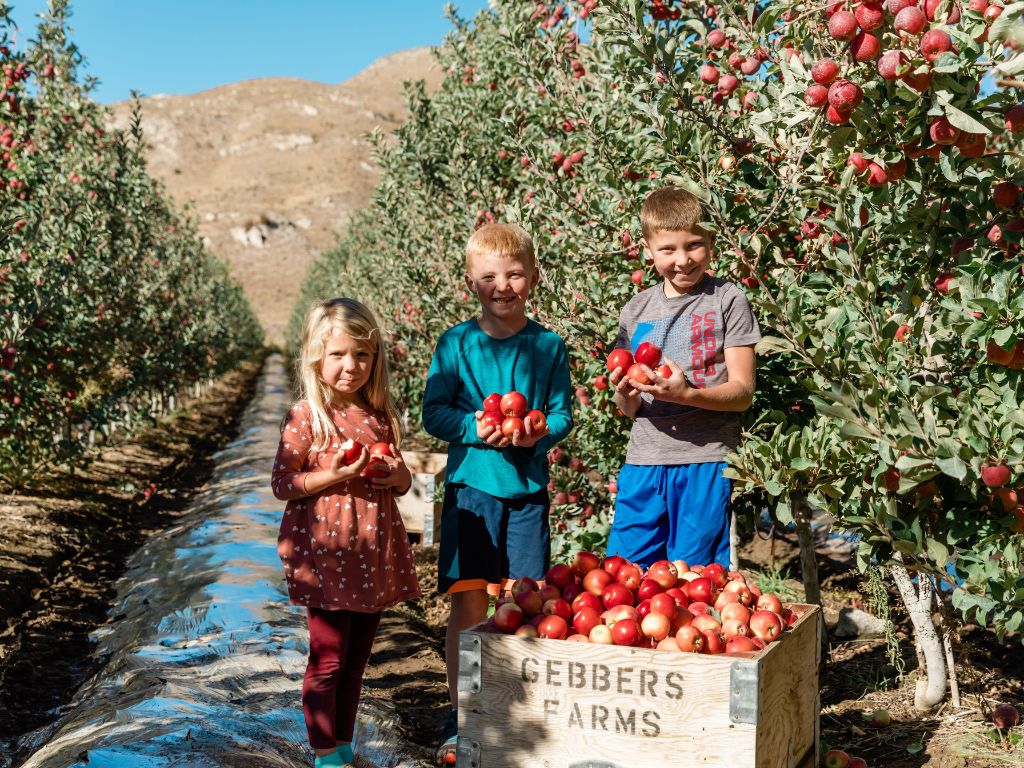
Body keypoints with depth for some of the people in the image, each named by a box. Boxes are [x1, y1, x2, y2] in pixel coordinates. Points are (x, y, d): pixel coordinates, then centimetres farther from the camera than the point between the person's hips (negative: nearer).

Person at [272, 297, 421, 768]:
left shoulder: (380, 416, 8)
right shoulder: (306, 416, -8)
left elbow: (401, 480, 18)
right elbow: (282, 484, -9)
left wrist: (397, 476, -6)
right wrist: (334, 476, -21)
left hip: (374, 553, 5)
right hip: (326, 554, -5)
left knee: (356, 659, 15)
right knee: (328, 659, 2)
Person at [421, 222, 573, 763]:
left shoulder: (547, 346, 3)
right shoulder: (455, 343, 0)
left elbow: (563, 413, 7)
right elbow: (433, 412, 1)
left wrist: (540, 434, -14)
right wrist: (476, 429, -16)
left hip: (527, 487, 1)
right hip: (472, 485, -1)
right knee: (468, 600, -1)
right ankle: (459, 718, 13)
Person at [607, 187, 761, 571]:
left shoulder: (727, 301, -2)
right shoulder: (636, 310, 11)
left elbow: (742, 392, -5)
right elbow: (628, 408, 13)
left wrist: (685, 394, -22)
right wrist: (625, 393, -11)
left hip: (706, 459, -4)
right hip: (643, 460, 4)